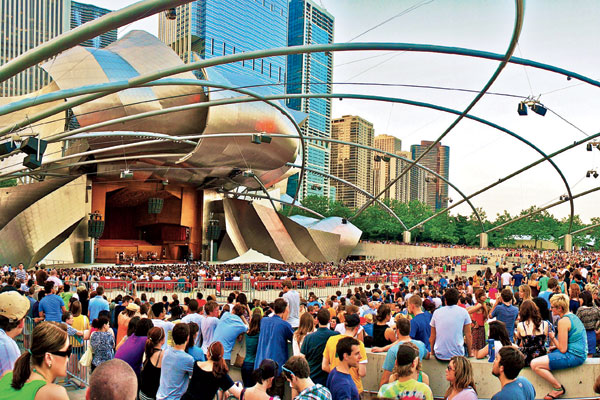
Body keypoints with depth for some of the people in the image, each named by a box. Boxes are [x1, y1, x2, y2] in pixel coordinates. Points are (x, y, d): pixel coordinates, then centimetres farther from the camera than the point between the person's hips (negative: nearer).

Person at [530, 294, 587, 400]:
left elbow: (563, 349, -19)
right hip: (580, 354, 11)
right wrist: (554, 346, 13)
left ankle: (558, 388, -4)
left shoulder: (563, 321, -18)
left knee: (534, 364, -17)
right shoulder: (573, 316, 11)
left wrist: (553, 338, -3)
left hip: (573, 356, -11)